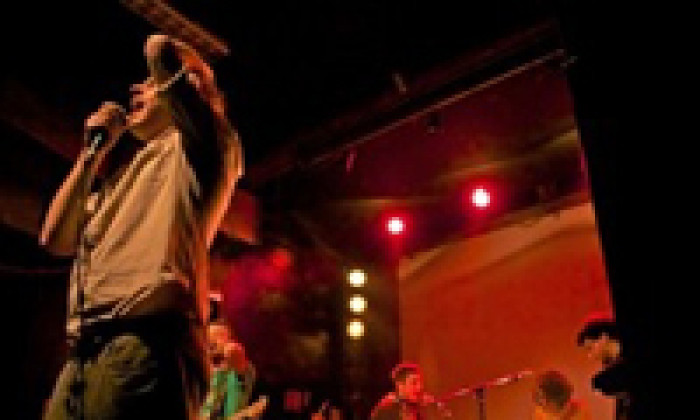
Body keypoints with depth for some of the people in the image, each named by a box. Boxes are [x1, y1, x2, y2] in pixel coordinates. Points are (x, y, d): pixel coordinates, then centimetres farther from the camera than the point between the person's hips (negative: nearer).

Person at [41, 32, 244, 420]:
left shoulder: (195, 147, 10)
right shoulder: (119, 175, 30)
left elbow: (160, 50, -4)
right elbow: (54, 240, 20)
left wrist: (162, 64, 21)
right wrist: (95, 150, 21)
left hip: (145, 340, -7)